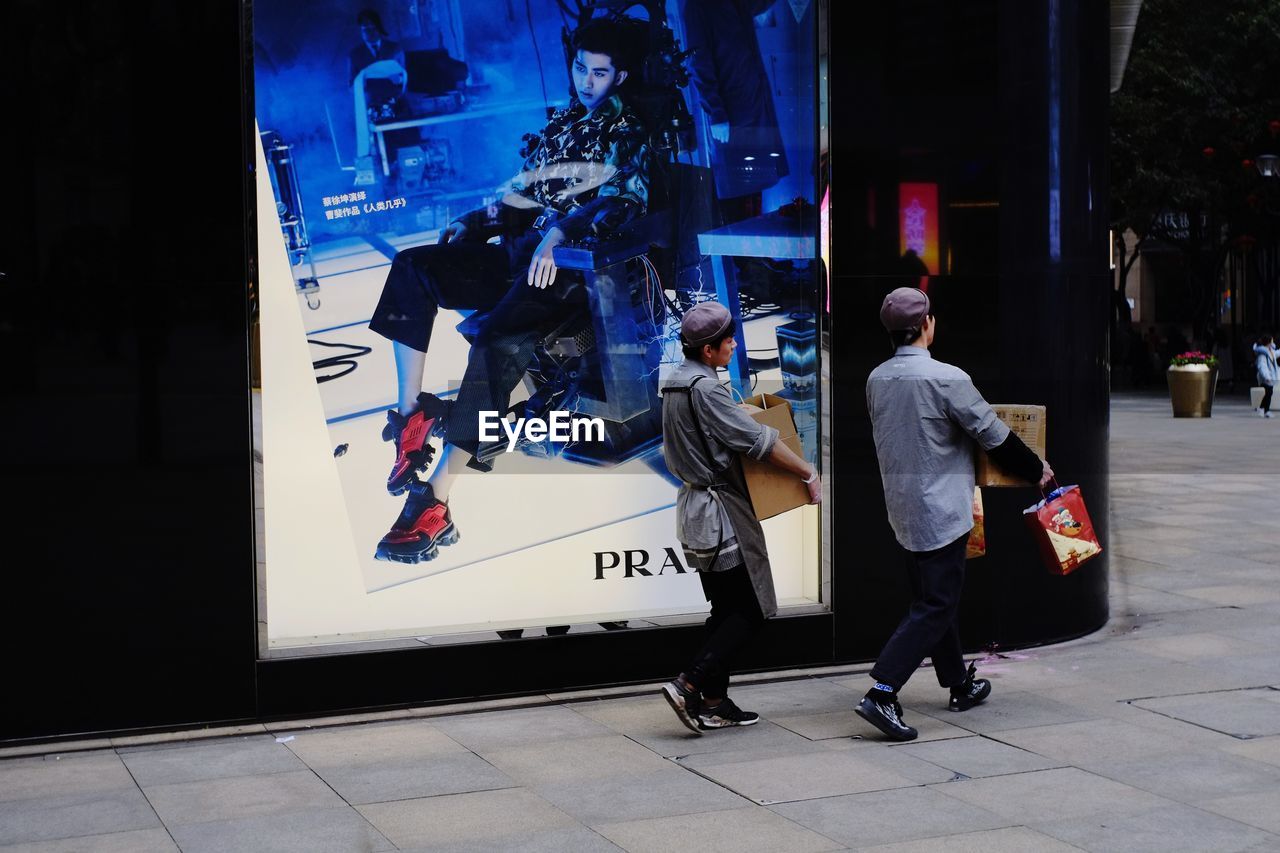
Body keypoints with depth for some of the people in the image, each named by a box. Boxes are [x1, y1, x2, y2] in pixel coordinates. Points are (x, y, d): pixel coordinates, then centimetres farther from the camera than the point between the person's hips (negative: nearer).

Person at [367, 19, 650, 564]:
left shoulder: (628, 135, 4)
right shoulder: (557, 126, 25)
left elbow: (624, 200, -14)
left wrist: (560, 233, -29)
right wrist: (472, 223, 10)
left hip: (569, 267, -8)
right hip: (518, 256, 8)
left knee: (498, 340, -34)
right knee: (412, 265, -12)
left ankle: (434, 504, -40)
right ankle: (411, 415, -18)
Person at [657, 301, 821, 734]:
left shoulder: (674, 383, 10)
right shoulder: (705, 389, -20)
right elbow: (757, 440, -18)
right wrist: (809, 473, -9)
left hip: (694, 504, 10)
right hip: (720, 510, -10)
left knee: (725, 611, 14)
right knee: (751, 610, -4)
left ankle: (714, 703, 15)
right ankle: (689, 685, -8)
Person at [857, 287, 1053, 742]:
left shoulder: (876, 379, 2)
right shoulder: (946, 379, -18)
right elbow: (995, 436, -10)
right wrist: (1037, 470, 6)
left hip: (901, 507, 8)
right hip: (940, 508, -8)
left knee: (933, 597, 19)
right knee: (935, 605, -3)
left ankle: (960, 685, 32)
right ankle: (881, 693, -12)